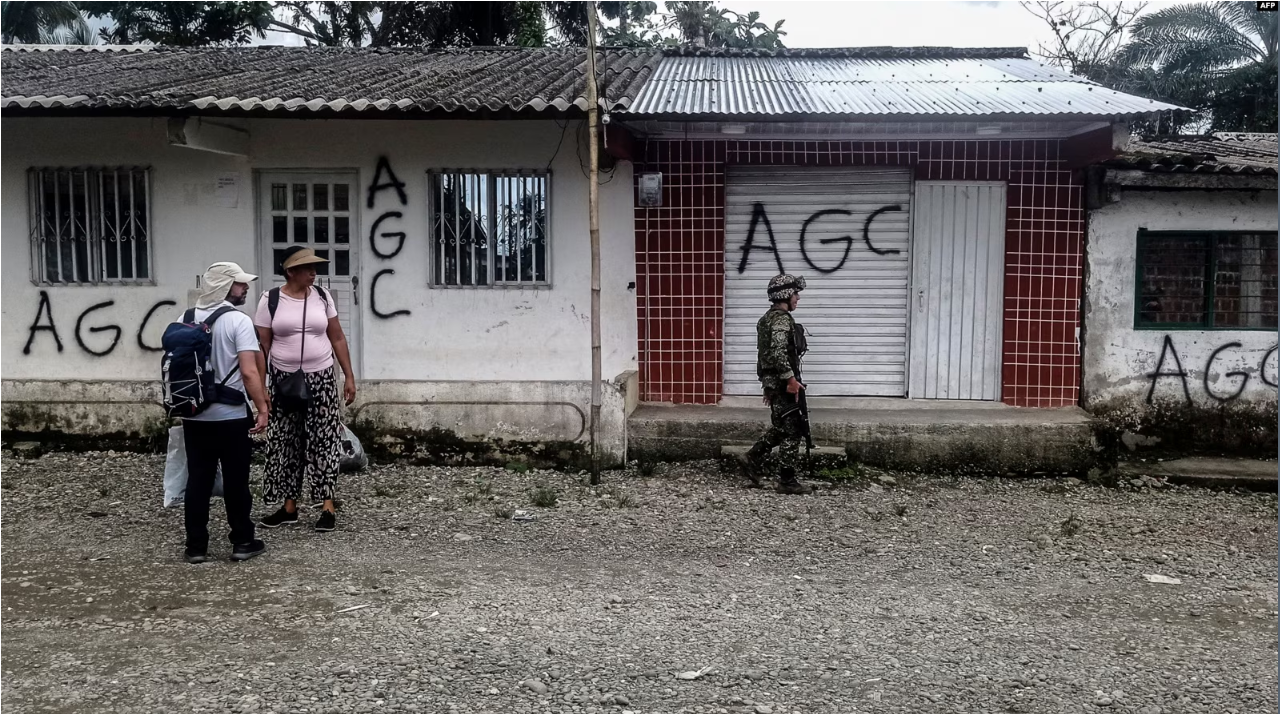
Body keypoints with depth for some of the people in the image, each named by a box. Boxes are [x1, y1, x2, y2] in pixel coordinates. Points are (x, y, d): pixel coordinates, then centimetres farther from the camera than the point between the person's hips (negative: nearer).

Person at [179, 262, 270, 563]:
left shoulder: (185, 319, 7)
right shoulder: (238, 321, -12)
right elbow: (249, 371, -19)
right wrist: (262, 408, -14)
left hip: (193, 415, 5)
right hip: (231, 416, -5)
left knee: (197, 480, 9)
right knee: (236, 481, 5)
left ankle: (196, 547, 13)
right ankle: (242, 542, 14)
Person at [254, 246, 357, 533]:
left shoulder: (322, 296, 2)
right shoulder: (271, 300, -4)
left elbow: (337, 338, 6)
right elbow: (262, 345, -2)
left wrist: (349, 376, 3)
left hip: (321, 379, 1)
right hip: (284, 381, 0)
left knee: (323, 440, 0)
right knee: (285, 443, 6)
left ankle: (328, 507, 5)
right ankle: (289, 506, 18)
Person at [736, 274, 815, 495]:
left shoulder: (768, 318, 17)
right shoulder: (782, 319, -16)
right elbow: (778, 352, -29)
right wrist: (790, 379, -24)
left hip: (772, 381, 10)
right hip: (782, 383, -10)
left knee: (781, 427, 20)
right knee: (792, 431, -3)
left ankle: (752, 459, 20)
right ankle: (788, 481, 2)